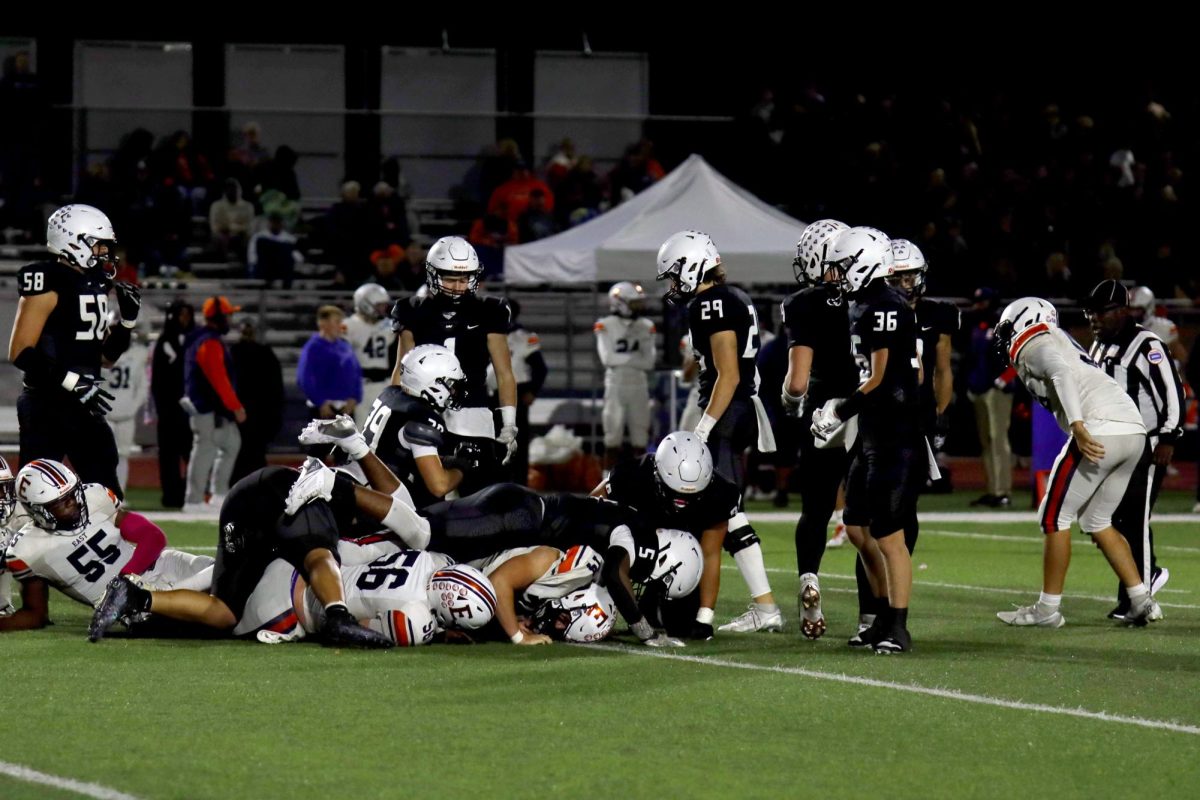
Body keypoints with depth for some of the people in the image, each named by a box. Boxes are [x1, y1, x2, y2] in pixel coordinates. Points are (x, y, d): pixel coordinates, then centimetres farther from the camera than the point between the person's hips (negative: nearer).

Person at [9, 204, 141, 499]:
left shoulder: (94, 286, 13)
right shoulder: (49, 286, -14)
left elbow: (105, 356, 19)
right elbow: (20, 353, -19)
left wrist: (127, 319, 3)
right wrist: (73, 382, -24)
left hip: (82, 407, 9)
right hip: (46, 407, -9)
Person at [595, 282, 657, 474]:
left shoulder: (646, 327, 5)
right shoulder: (606, 326, -4)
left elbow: (649, 362, -2)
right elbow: (608, 358, -13)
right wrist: (636, 357, -8)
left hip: (639, 384, 4)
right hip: (616, 384, -4)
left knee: (640, 435, 6)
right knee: (613, 434, -3)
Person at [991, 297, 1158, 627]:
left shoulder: (1034, 347, 3)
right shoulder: (1059, 343, 31)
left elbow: (1061, 373, -16)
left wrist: (1078, 426, -26)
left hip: (1100, 433, -8)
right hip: (1134, 431, 8)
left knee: (1054, 516, 4)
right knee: (1096, 520, 20)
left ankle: (1048, 608, 8)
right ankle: (1142, 602, 15)